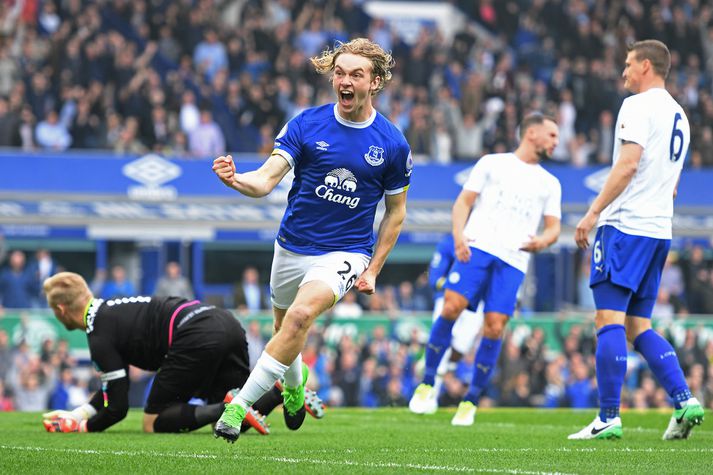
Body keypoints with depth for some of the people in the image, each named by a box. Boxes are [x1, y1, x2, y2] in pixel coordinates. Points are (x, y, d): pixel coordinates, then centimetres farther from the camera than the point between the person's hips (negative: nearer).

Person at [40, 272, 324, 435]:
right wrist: (77, 414, 38)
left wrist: (83, 427, 18)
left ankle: (227, 408, -19)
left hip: (197, 338, -9)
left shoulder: (100, 336, 0)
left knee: (155, 423, 2)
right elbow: (115, 385, 38)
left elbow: (117, 407, 0)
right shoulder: (110, 309, 28)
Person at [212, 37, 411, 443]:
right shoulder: (306, 124, -7)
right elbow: (267, 179, -16)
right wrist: (236, 179, -39)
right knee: (284, 327, 19)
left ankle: (240, 404, -23)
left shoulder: (392, 144, -7)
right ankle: (294, 383, 55)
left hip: (345, 252, -3)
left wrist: (373, 270, 0)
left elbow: (396, 211, 6)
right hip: (293, 246, 3)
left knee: (301, 315, -28)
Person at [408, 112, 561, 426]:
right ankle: (428, 385, -6)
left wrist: (542, 240, -7)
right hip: (478, 247, -2)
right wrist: (458, 236, -9)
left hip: (513, 260, 2)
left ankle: (471, 402, 1)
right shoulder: (492, 164, 15)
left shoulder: (550, 184, 23)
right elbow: (463, 201, 10)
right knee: (452, 306, -19)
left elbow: (553, 227, 17)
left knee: (495, 326, -10)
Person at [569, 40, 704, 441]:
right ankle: (684, 401, -3)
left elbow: (628, 165, -18)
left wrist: (593, 212, -16)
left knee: (609, 319, -9)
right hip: (660, 230, 9)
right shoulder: (679, 116, 21)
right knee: (638, 327, 11)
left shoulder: (639, 106, -7)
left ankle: (609, 418, -13)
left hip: (625, 226, -9)